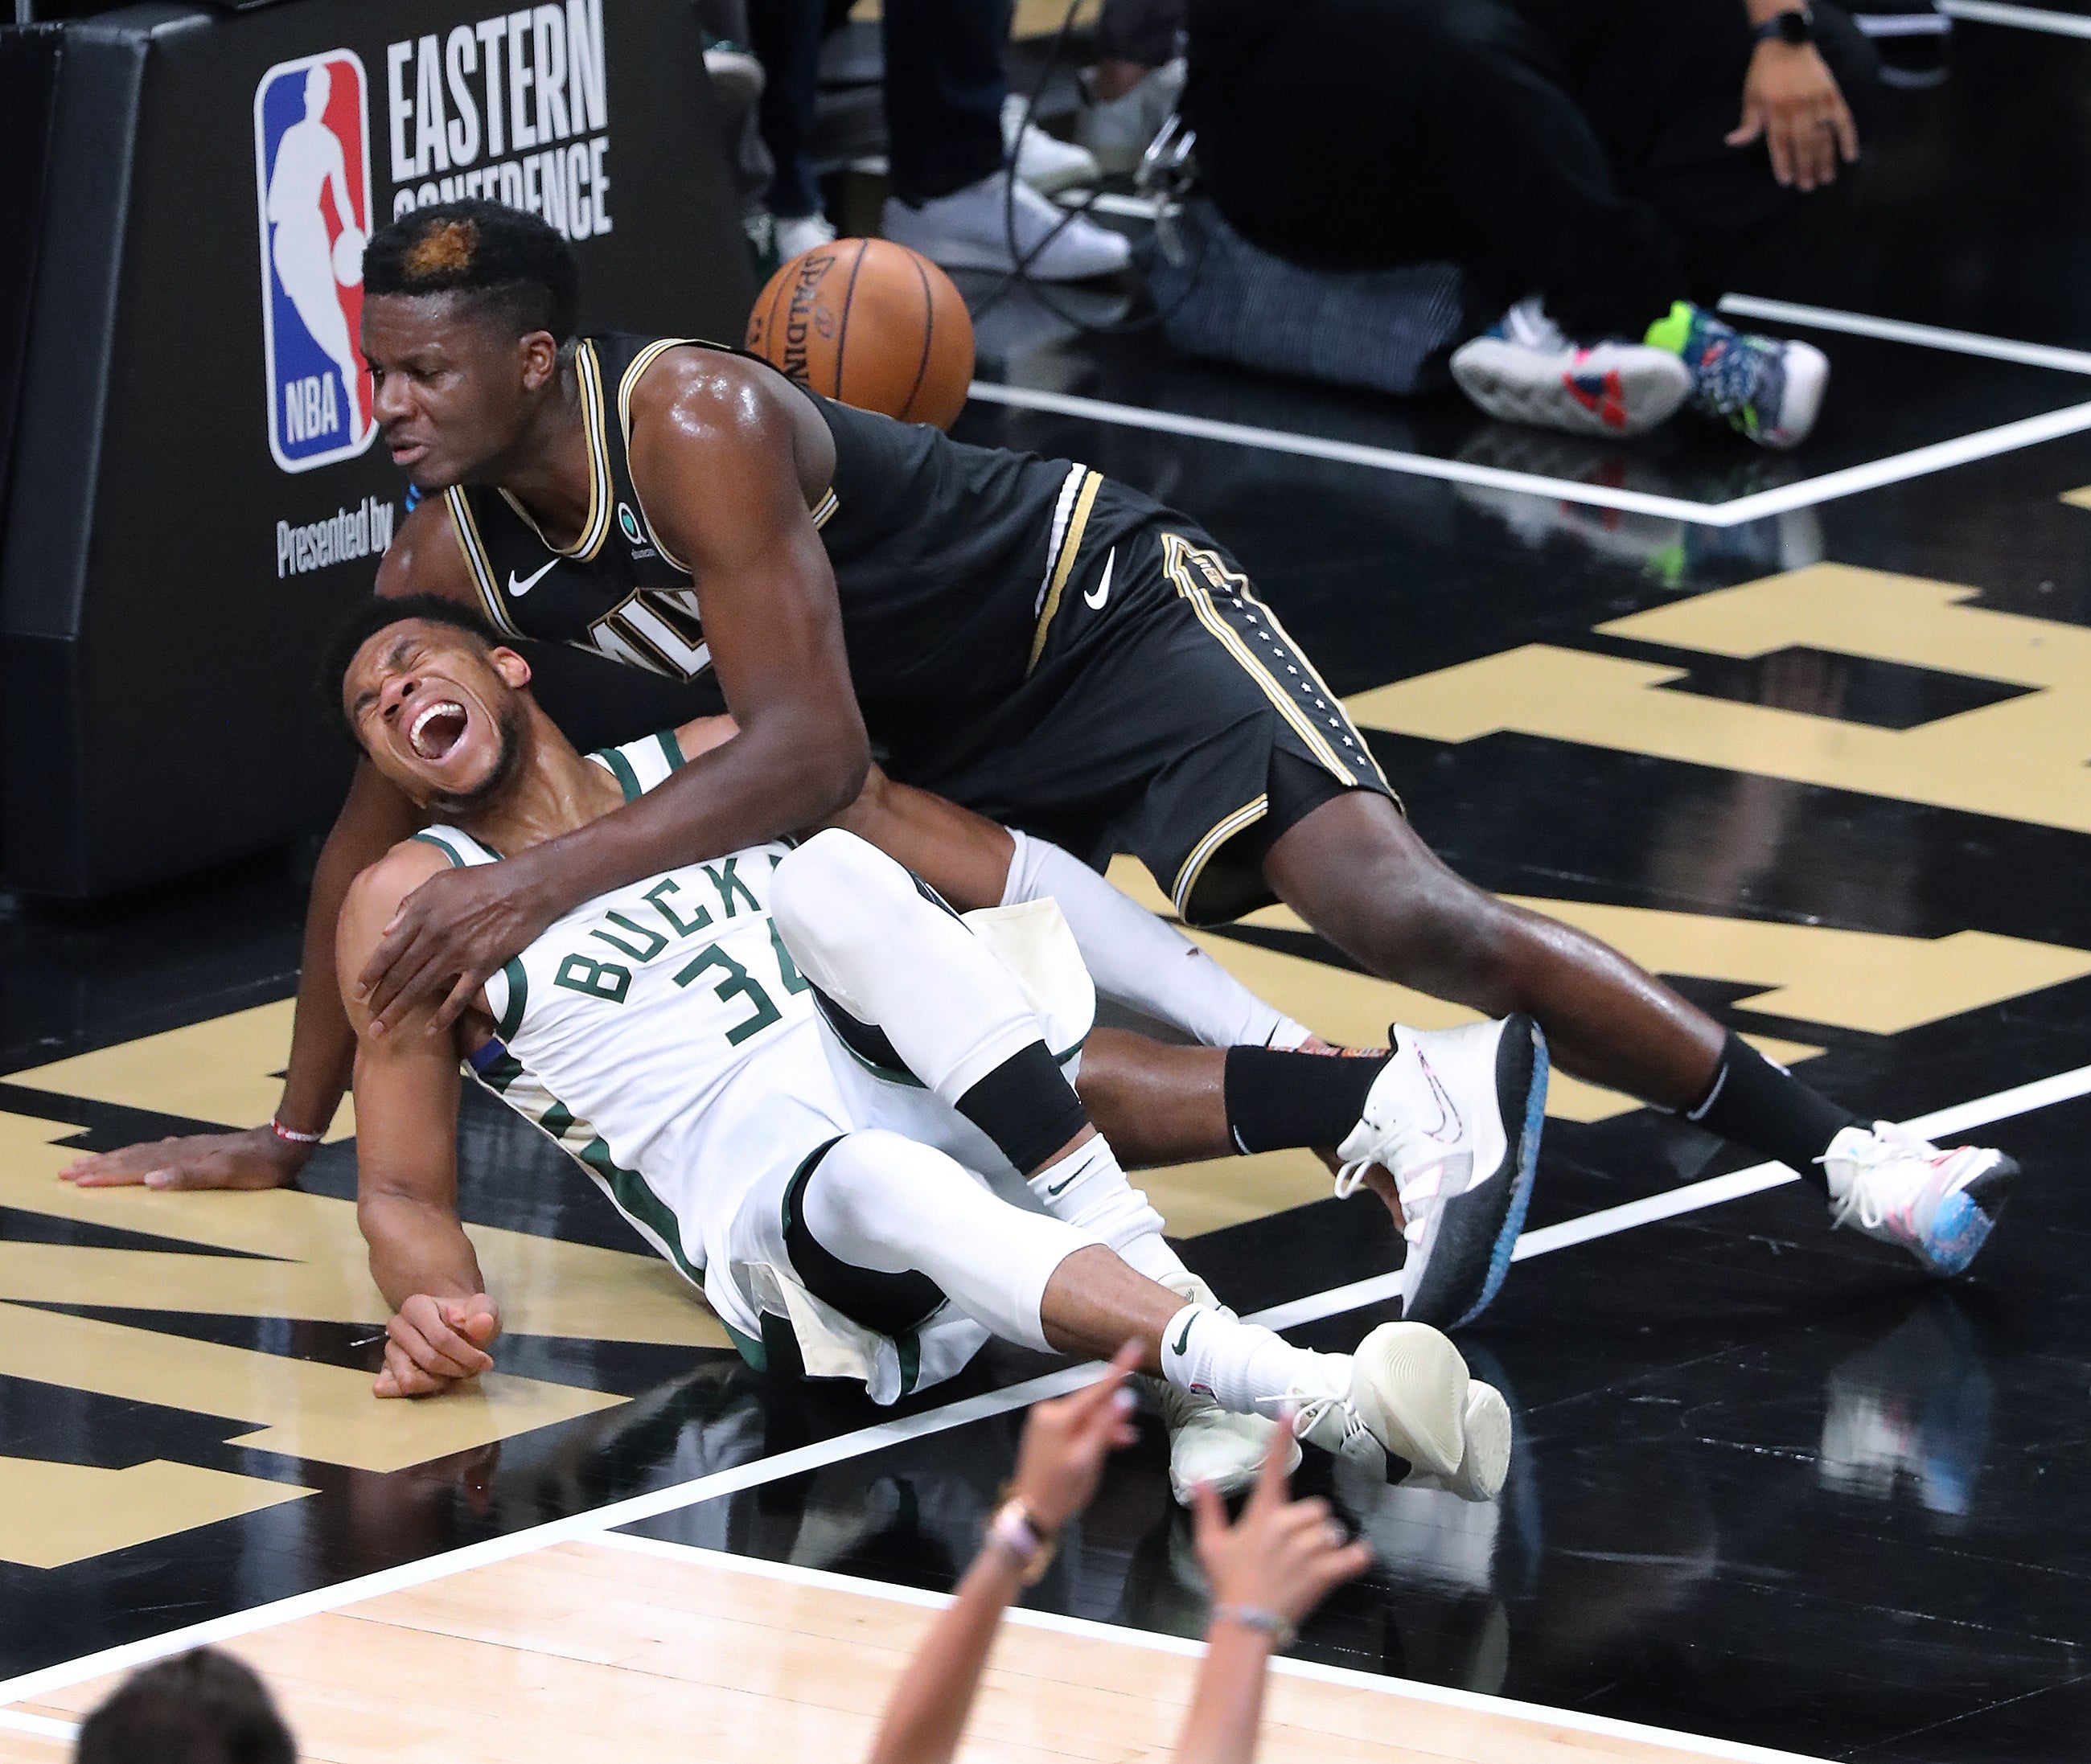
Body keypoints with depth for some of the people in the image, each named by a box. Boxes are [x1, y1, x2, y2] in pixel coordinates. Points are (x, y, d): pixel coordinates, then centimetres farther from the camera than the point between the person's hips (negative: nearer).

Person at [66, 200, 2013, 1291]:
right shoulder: (451, 548, -7)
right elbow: (373, 828, 6)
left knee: (1387, 906, -27)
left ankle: (1835, 1147, -26)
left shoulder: (695, 424, -32)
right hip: (950, 743, 9)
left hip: (1109, 611, -9)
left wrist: (540, 879, -44)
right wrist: (292, 1130, 6)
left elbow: (810, 751, -38)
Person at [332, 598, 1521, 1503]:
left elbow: (1013, 886, 19)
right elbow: (406, 1192, 11)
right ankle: (1330, 1402, -59)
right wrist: (434, 1304, -14)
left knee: (829, 870, -24)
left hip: (955, 1112, 3)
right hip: (774, 1222, -2)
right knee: (879, 1186, -38)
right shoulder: (412, 905, 15)